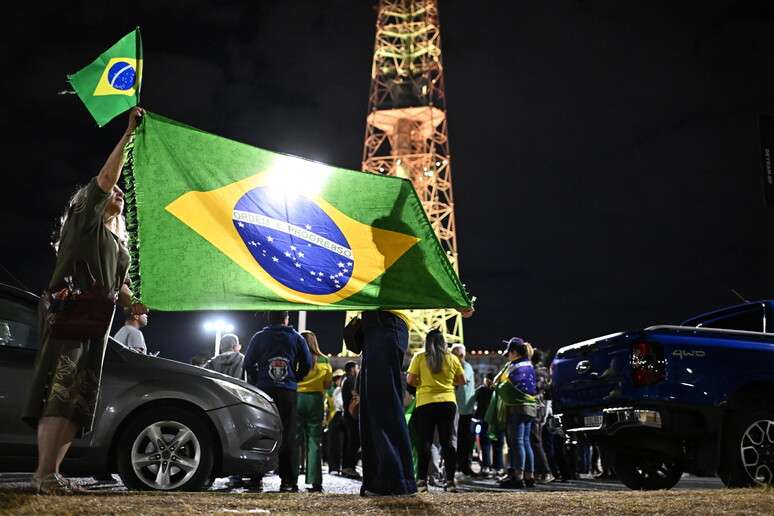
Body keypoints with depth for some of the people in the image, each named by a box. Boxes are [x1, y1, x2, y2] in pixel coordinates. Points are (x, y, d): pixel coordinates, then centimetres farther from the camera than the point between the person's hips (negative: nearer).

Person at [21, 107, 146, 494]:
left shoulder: (119, 244, 28)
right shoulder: (85, 219, 8)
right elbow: (106, 176, -5)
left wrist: (133, 303, 5)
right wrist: (129, 133, -5)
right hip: (69, 314, -8)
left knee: (79, 400, 1)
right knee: (59, 392, -17)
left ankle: (51, 473, 1)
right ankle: (44, 475, -21)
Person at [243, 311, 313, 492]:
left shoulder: (259, 337, 5)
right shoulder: (296, 338, 6)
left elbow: (248, 363, 5)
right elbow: (307, 364, 4)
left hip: (263, 390, 0)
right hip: (288, 393, 0)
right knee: (288, 436, 3)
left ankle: (256, 480, 4)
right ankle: (289, 482, 0)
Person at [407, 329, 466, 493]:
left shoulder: (419, 358, -1)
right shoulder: (452, 358, 5)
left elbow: (410, 380, -4)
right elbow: (462, 381, 11)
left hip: (425, 403, -2)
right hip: (448, 403, 2)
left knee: (425, 442, 2)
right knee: (447, 441, 6)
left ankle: (422, 481, -3)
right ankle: (450, 481, 4)